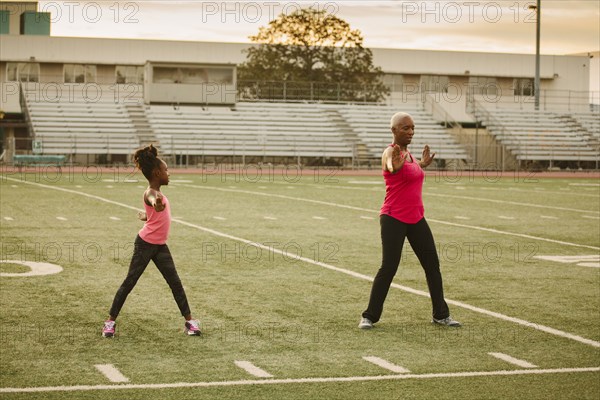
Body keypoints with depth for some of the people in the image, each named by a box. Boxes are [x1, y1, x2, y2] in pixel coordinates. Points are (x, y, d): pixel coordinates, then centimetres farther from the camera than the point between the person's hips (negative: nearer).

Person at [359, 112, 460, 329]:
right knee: (389, 268, -10)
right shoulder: (390, 152, -13)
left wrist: (422, 164, 31)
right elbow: (391, 167, -39)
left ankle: (441, 314, 17)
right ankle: (369, 316, 3)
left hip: (416, 218, 8)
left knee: (432, 264, 7)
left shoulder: (408, 153, 12)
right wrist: (394, 166, -60)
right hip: (394, 219, -8)